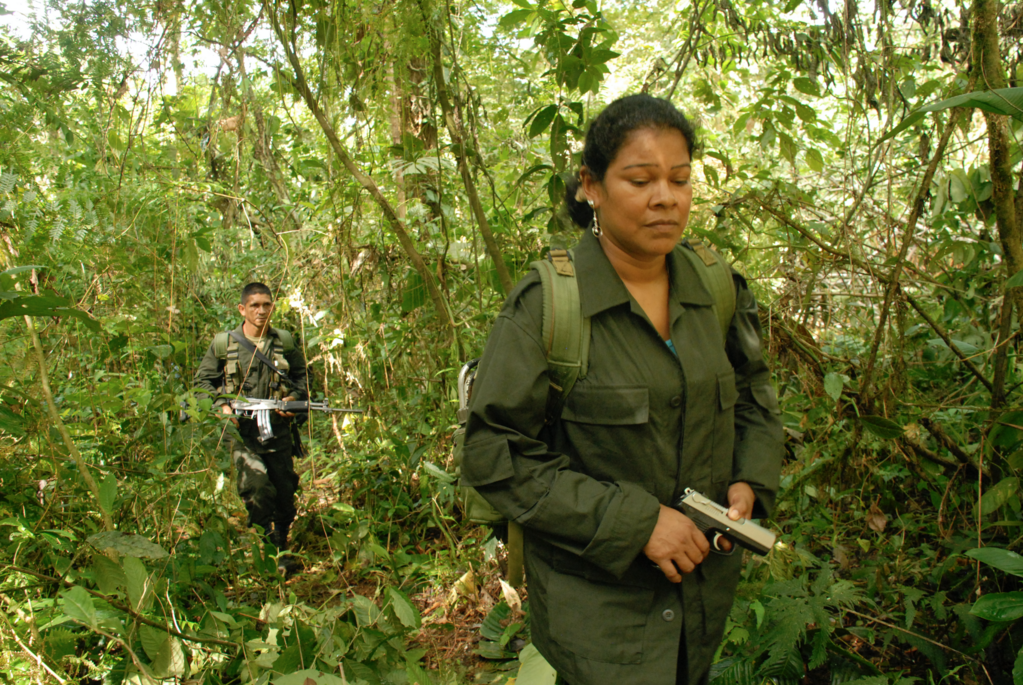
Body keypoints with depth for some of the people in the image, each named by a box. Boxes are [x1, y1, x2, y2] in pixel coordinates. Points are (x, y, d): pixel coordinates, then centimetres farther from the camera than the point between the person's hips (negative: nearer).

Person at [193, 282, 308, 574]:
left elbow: (302, 375, 18)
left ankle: (282, 548, 27)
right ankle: (273, 547, -2)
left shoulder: (284, 341, 8)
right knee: (257, 487, -17)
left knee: (285, 492, 8)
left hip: (278, 429, 3)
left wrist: (294, 398, -1)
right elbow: (203, 381, 10)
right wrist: (222, 405, -7)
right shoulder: (223, 344, 2)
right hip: (242, 429, -2)